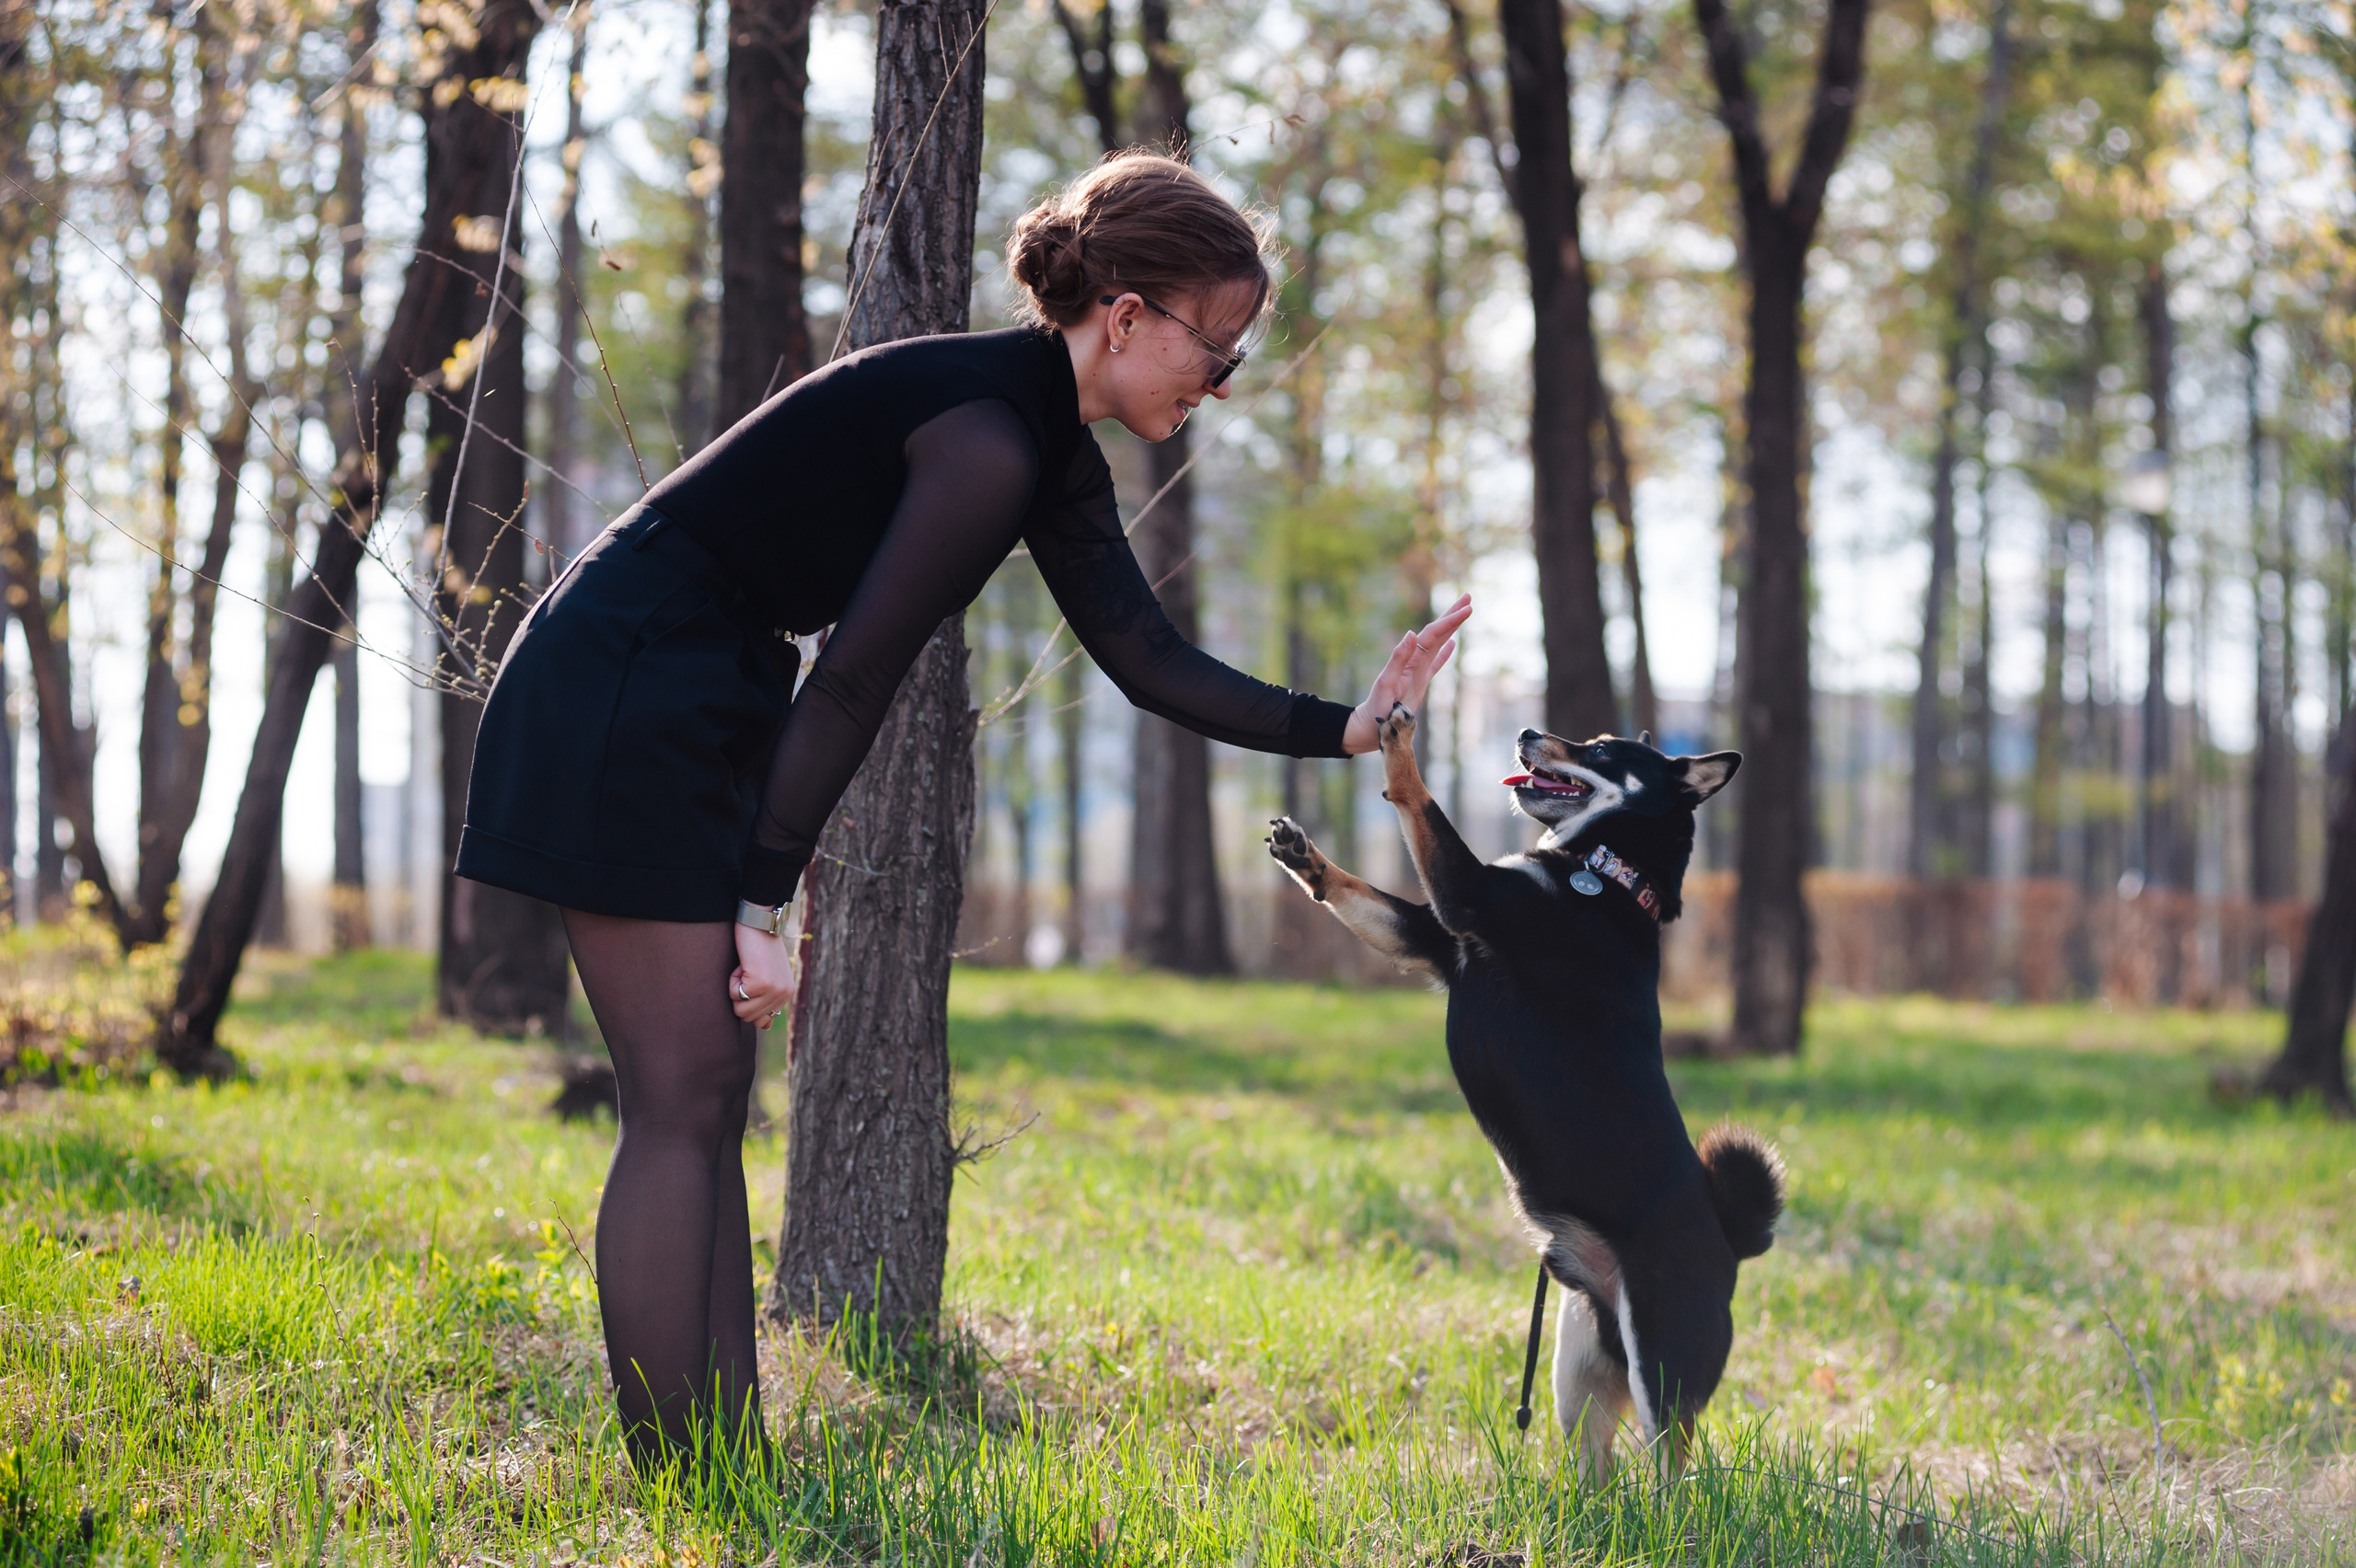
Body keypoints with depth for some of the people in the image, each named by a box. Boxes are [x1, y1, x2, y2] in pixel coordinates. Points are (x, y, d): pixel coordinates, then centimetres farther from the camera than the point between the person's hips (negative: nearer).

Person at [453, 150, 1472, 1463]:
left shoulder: (1055, 455, 9)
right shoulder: (989, 440, -21)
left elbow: (1151, 659, 13)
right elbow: (857, 679, -21)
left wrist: (1351, 727, 7)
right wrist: (763, 903, -19)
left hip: (694, 707, 10)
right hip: (622, 700, -10)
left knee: (712, 1105, 8)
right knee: (684, 1104, -10)